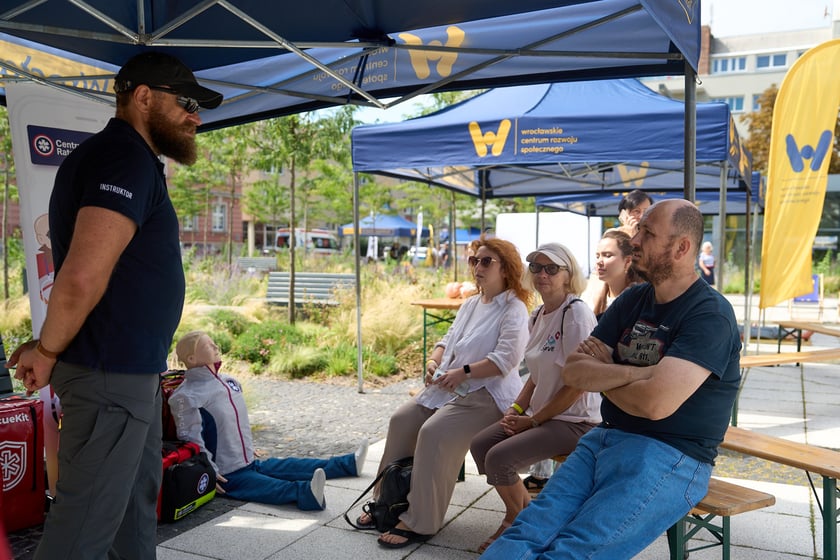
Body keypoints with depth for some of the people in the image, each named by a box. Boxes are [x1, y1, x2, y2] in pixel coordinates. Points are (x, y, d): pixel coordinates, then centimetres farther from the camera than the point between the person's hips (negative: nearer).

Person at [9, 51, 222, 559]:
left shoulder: (129, 158, 15)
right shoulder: (126, 158, -17)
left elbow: (91, 273, 21)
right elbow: (83, 276, -28)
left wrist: (51, 344, 15)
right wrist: (49, 352, -13)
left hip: (135, 369, 10)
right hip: (111, 372, -10)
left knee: (138, 498, 21)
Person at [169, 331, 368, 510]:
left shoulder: (229, 382, 13)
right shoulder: (187, 396, -16)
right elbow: (190, 440, -18)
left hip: (250, 463, 9)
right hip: (226, 475, -9)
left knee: (291, 466, 8)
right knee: (269, 487, -33)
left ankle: (348, 464, 11)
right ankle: (305, 493, -56)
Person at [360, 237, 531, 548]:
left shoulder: (514, 310, -9)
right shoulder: (470, 304, 18)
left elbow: (505, 359, -21)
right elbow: (447, 340, 17)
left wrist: (463, 372, -24)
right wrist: (433, 362, -4)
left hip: (487, 392, -9)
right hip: (450, 386, 9)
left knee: (434, 433, -27)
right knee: (402, 421, -5)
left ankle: (420, 522, -16)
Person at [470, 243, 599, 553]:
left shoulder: (576, 313, -18)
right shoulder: (538, 315, 8)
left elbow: (578, 383, -20)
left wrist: (532, 420, -14)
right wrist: (516, 408, 2)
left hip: (576, 420, -8)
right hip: (541, 413, 8)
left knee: (499, 457, -19)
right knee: (480, 445, -1)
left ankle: (516, 522, 10)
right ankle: (525, 512, 17)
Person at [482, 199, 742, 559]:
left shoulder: (710, 314, -11)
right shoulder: (633, 299, 11)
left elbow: (655, 402, -23)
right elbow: (573, 371, 3)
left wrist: (602, 374, -4)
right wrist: (637, 371, -14)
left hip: (668, 458, -6)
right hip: (606, 439, 6)